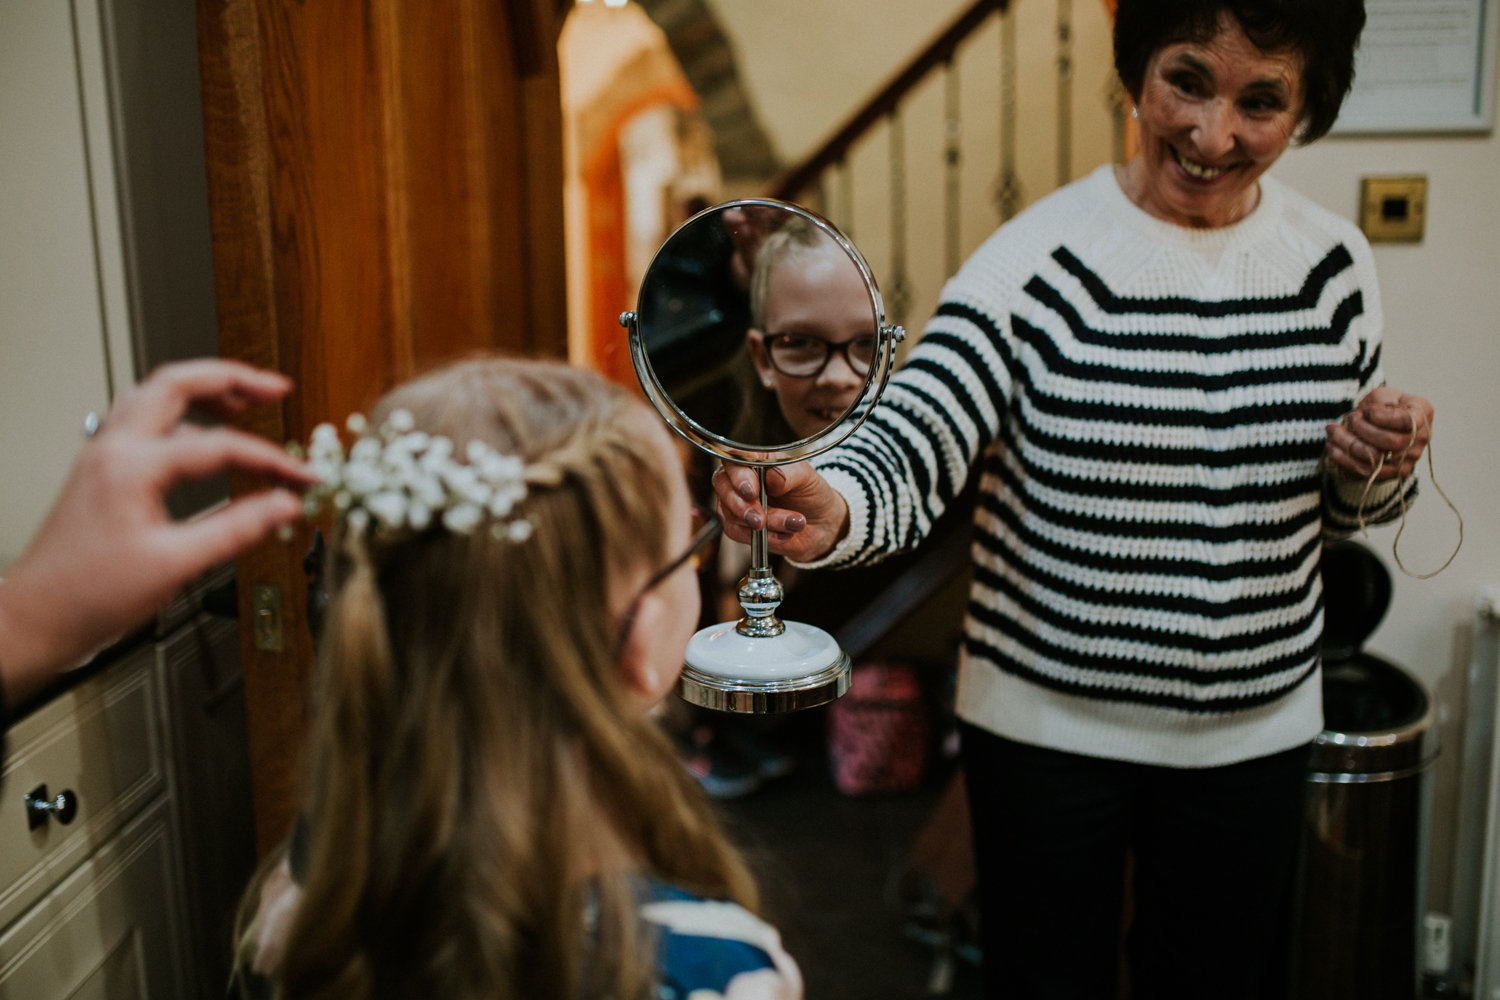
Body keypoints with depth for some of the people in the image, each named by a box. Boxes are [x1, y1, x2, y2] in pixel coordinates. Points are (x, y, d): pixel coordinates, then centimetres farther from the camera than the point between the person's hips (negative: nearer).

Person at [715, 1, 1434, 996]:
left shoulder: (1335, 266, -1)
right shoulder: (1038, 259, -15)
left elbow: (1345, 507, 11)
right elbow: (911, 447, -26)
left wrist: (1382, 463, -12)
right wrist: (825, 508, -47)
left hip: (1254, 732, 4)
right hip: (1047, 725, -3)